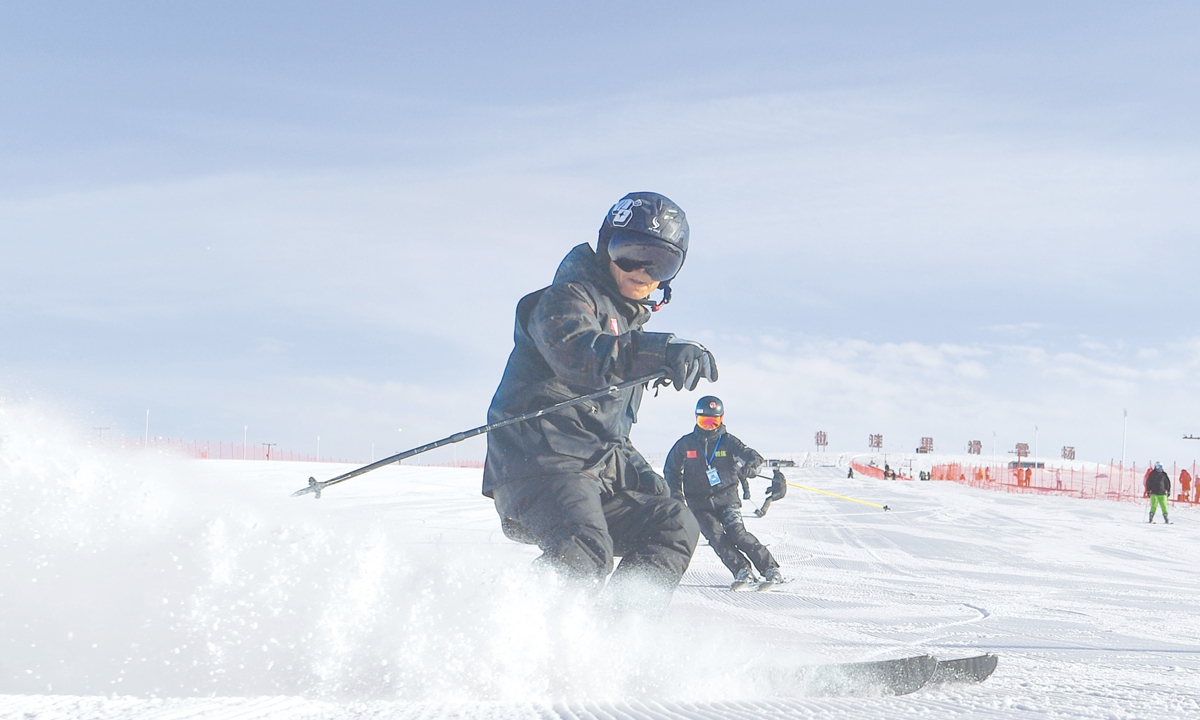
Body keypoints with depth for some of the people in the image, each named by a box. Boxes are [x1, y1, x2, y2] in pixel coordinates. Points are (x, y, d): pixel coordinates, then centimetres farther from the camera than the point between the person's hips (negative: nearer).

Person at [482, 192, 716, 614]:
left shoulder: (630, 325, 29)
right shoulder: (568, 297, 1)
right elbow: (575, 351, -26)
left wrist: (643, 477, 21)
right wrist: (661, 353, -41)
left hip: (599, 474, 9)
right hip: (541, 463, -9)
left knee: (675, 524, -1)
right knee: (584, 554, -31)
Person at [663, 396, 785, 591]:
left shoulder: (727, 441, 2)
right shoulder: (685, 444, 6)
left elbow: (754, 457, -4)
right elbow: (671, 471, 16)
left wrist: (749, 467, -28)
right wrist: (676, 494, 1)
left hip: (726, 499, -2)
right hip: (700, 505, 2)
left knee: (737, 533, -19)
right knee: (717, 537, -19)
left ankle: (772, 570, -14)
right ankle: (743, 573, -18)